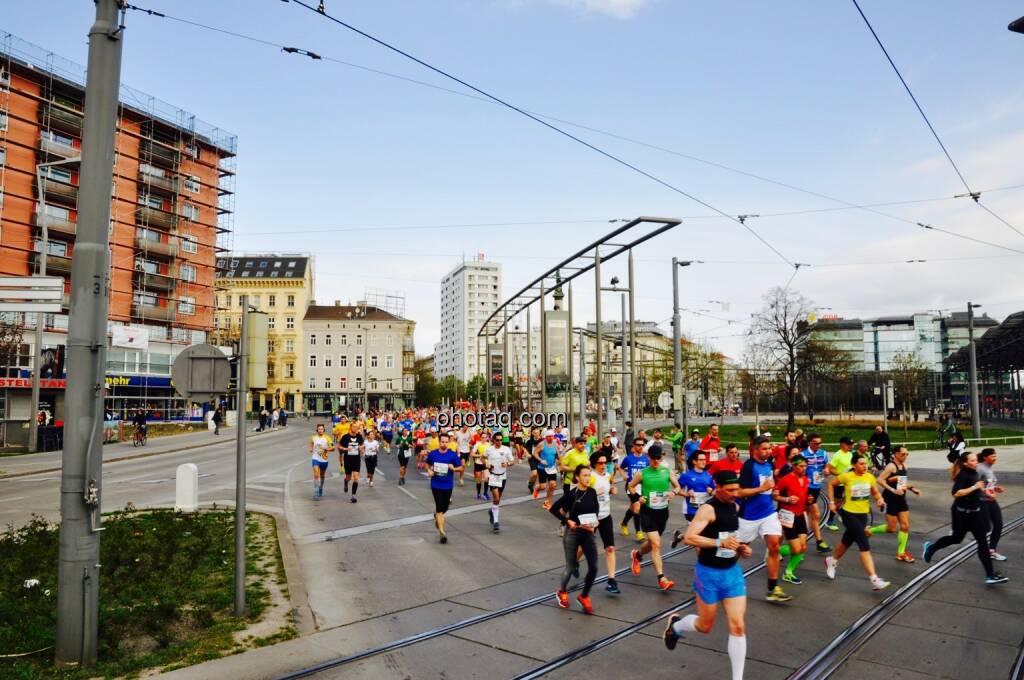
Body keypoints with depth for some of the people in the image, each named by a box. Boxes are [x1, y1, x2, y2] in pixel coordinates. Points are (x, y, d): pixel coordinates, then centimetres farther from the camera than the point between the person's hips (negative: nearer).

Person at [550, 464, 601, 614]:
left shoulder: (592, 492, -2)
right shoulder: (572, 494, -14)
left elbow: (595, 511, 10)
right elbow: (554, 509, -9)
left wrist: (593, 525, -6)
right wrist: (567, 521, -15)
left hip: (588, 533, 4)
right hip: (572, 533, -4)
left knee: (593, 567, -3)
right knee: (570, 567, 6)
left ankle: (584, 596, 19)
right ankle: (562, 592, 35)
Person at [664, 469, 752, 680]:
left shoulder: (734, 506, 5)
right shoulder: (708, 509, -20)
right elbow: (689, 537, -29)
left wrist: (740, 548, 5)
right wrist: (720, 543, -34)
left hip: (732, 571, 6)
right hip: (709, 573, -6)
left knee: (738, 626, -1)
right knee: (705, 626, 11)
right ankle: (675, 625, 43)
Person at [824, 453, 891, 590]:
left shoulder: (870, 477, -2)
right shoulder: (847, 477, -14)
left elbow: (875, 493, 12)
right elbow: (831, 484, 0)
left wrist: (880, 500, -10)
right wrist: (831, 502, -3)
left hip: (863, 515, 5)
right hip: (849, 514, -5)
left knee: (847, 542, 21)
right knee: (865, 546, -15)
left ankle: (832, 561, 48)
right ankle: (874, 580, -14)